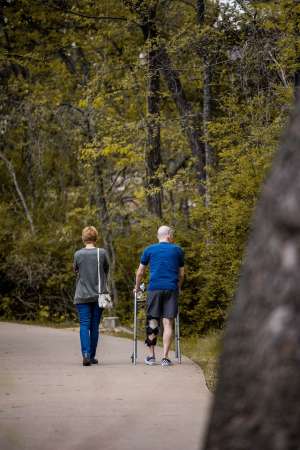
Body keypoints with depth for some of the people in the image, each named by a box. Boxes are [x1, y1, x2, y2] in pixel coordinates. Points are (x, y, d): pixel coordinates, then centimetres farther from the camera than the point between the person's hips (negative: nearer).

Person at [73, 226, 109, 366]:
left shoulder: (78, 254, -4)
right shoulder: (102, 253, -4)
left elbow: (76, 270, 9)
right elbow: (106, 271, 8)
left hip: (82, 295, -1)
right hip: (98, 295, 1)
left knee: (84, 325, -2)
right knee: (95, 326, 8)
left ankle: (86, 354, -20)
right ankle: (92, 356, 14)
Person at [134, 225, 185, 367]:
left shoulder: (149, 250, 11)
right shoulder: (177, 250, 11)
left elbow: (140, 272, 14)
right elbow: (181, 274, 16)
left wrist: (137, 288, 27)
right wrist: (178, 288, 32)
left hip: (154, 289, 0)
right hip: (171, 289, 0)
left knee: (152, 321, 7)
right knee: (168, 323, -1)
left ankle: (151, 356, 8)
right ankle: (165, 358, -5)